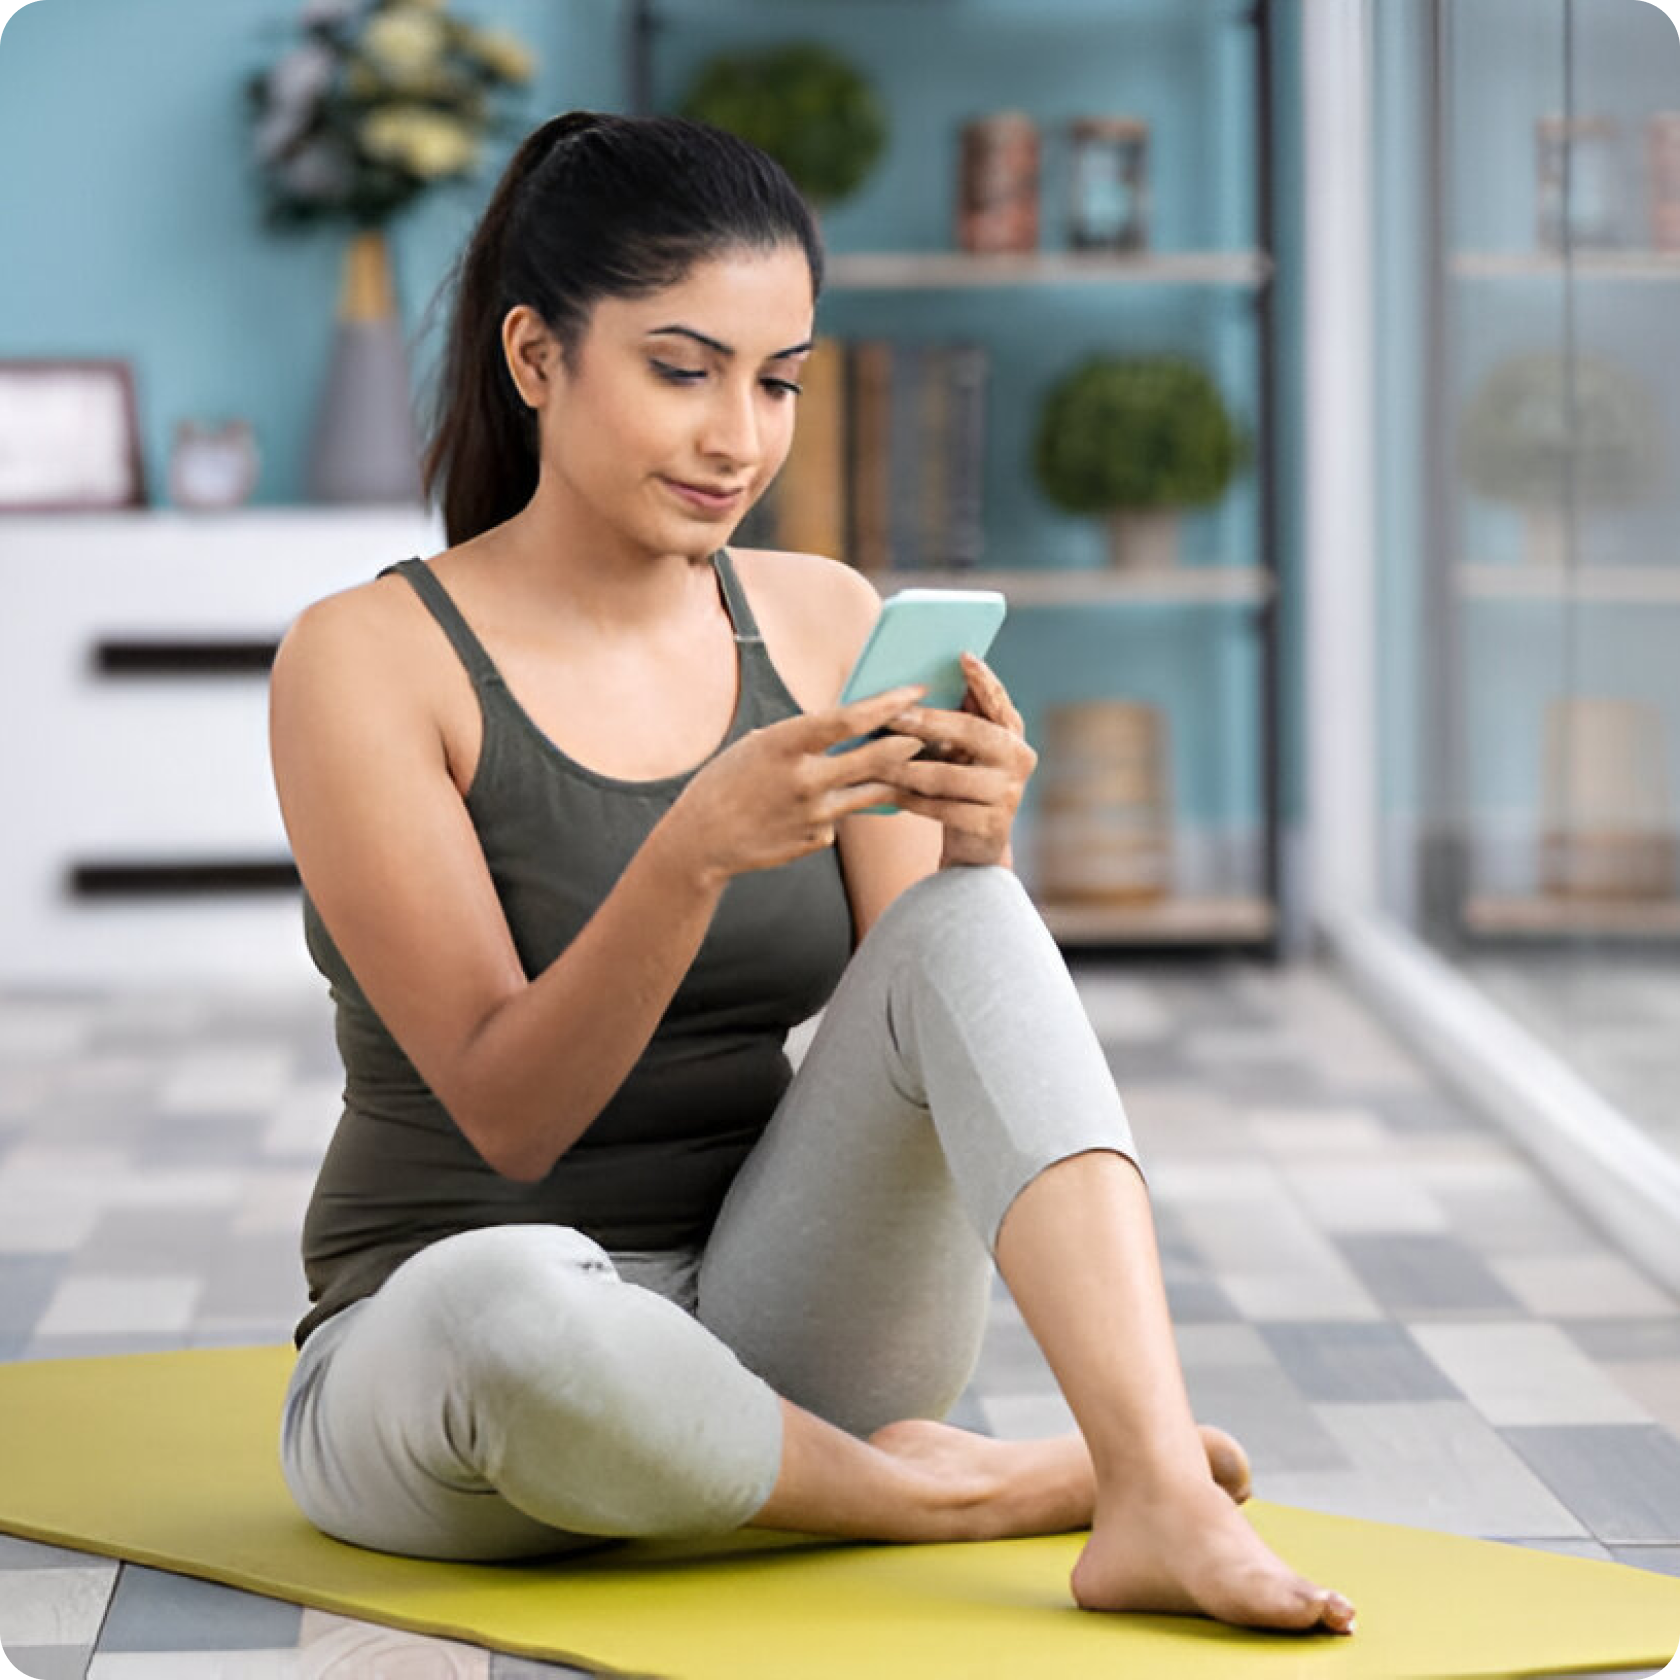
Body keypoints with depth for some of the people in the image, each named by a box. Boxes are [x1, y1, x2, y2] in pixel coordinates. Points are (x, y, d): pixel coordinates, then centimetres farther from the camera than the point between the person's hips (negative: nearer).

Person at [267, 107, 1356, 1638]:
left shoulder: (825, 622, 4)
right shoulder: (369, 660, -10)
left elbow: (929, 1034, -1)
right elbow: (506, 1113, -17)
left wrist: (972, 847, -22)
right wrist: (698, 851, -33)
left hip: (785, 1341, 4)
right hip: (439, 1366, -4)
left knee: (961, 927, -22)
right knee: (508, 1296, -41)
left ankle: (1162, 1503, -35)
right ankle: (941, 1489, -16)